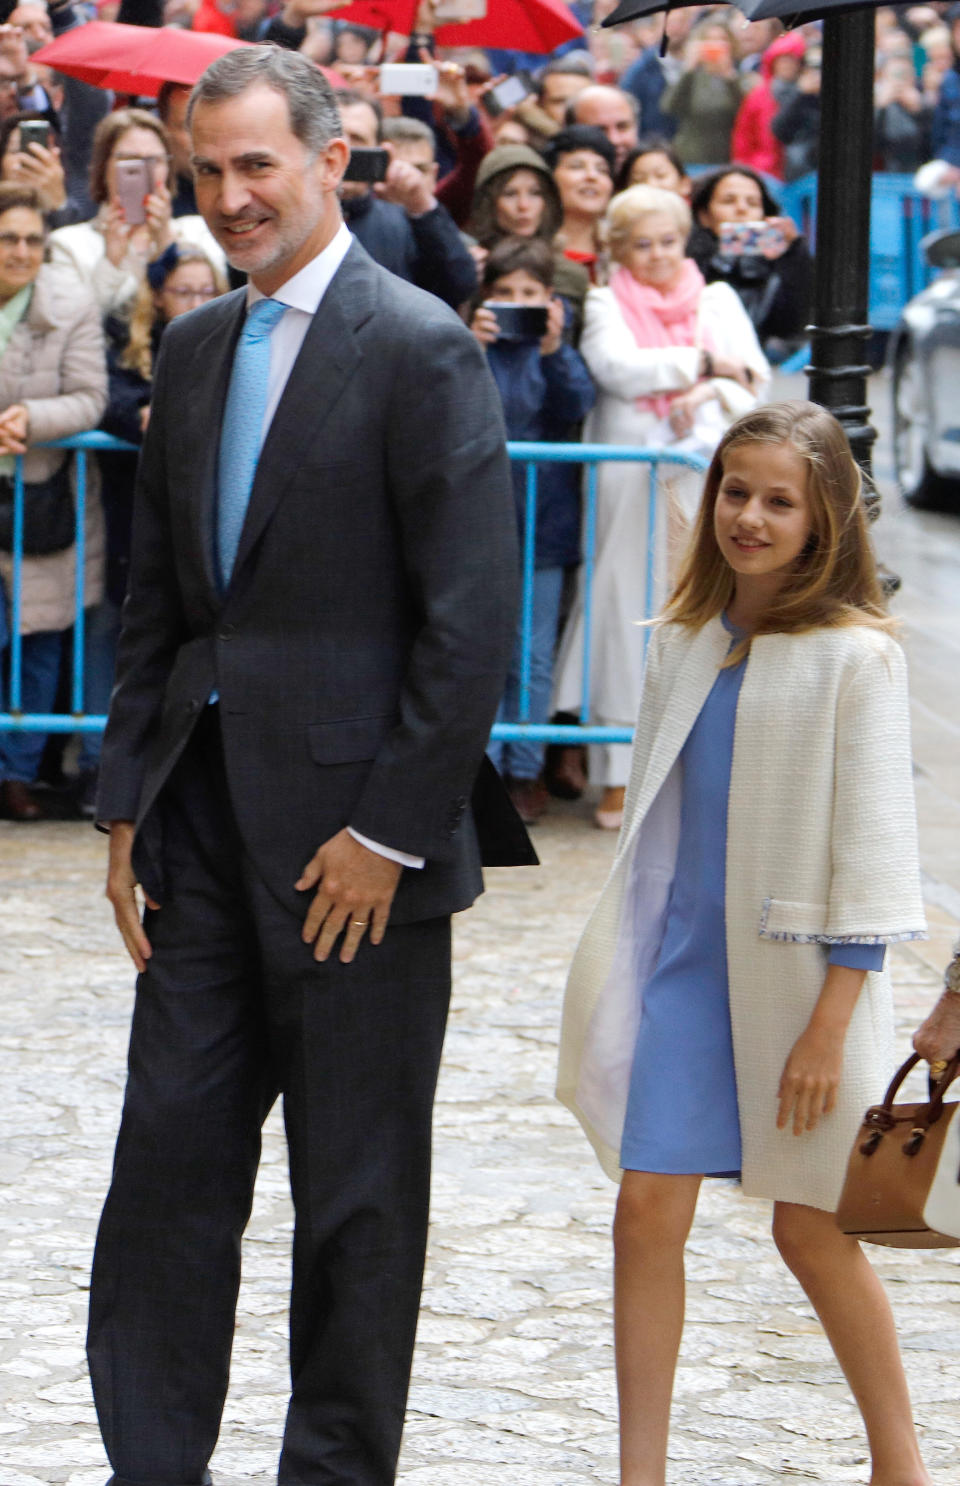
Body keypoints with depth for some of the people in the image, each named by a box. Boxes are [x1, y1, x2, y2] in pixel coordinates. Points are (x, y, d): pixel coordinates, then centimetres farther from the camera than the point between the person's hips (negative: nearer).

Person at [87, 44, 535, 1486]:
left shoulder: (420, 349, -10)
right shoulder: (193, 352, 12)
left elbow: (472, 619, -13)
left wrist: (390, 832, -15)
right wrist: (128, 801, 9)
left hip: (350, 832, -6)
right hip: (206, 818, 6)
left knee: (357, 1191, 5)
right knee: (169, 1157, 7)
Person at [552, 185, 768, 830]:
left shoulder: (718, 300, 15)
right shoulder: (606, 304, 8)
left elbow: (754, 376, 4)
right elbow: (618, 368, -10)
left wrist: (709, 395, -16)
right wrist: (703, 361, -7)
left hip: (706, 474, 2)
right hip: (629, 477, -2)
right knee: (627, 608, -3)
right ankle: (621, 772, 0)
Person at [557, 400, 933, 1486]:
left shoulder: (854, 656, -9)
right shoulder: (681, 641, 7)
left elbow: (871, 846, -10)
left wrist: (831, 1022, -13)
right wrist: (621, 965, 16)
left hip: (795, 976, -4)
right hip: (681, 958, 4)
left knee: (810, 1228, 5)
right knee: (648, 1205, -4)